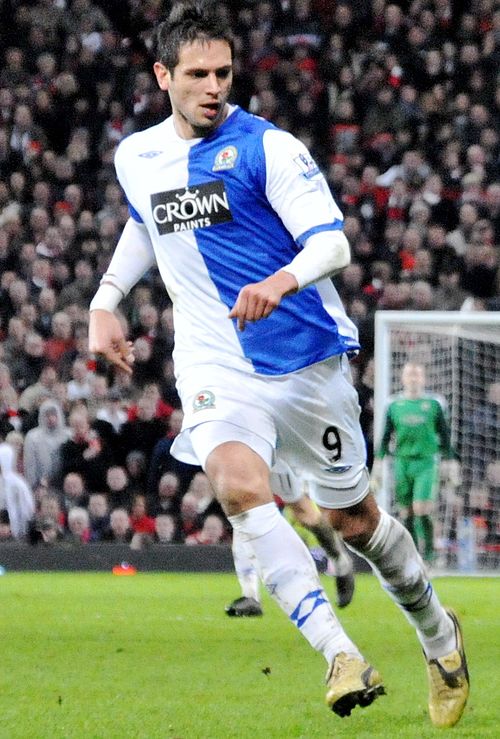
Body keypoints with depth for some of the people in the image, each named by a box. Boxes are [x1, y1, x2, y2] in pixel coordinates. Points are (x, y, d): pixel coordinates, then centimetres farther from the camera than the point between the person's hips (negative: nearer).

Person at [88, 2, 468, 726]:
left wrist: (283, 279, -37)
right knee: (240, 485, -28)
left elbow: (332, 241, -17)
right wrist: (104, 301, 21)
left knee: (354, 517, 9)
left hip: (307, 359, -2)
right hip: (215, 366, 2)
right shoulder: (136, 157, 6)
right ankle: (341, 657, -33)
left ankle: (439, 633, 37)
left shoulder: (267, 147, -10)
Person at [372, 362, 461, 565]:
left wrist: (450, 462, 5)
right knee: (406, 513, 3)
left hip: (426, 462, -2)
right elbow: (386, 436, 13)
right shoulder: (394, 404, 9)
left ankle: (429, 551, -3)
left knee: (421, 509, -15)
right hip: (402, 462, 2)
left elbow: (444, 435, 9)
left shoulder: (433, 403, 5)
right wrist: (378, 460, 6)